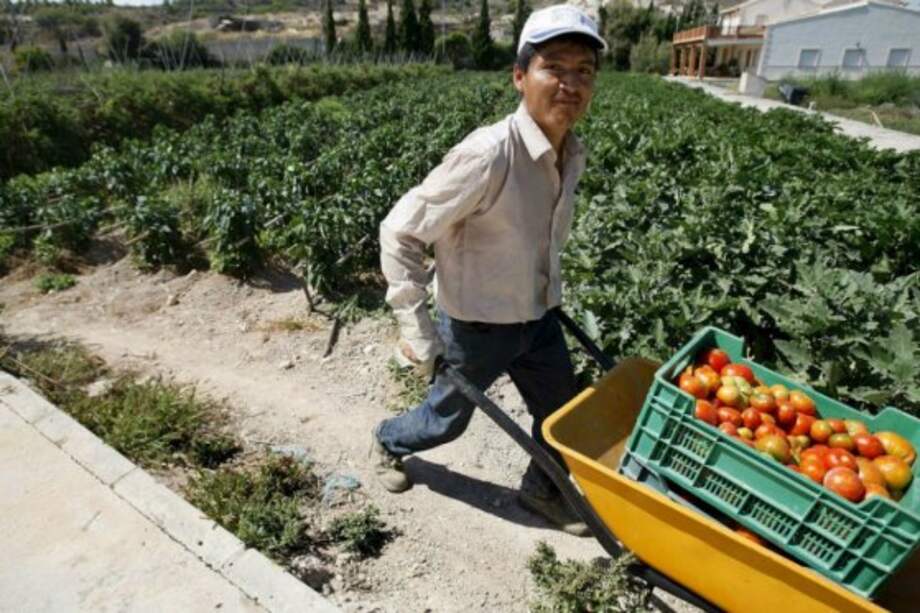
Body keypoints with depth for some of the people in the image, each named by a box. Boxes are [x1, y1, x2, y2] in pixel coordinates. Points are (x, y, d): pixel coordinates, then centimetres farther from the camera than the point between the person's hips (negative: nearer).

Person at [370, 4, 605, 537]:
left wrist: (548, 296, 16)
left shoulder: (573, 154, -4)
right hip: (477, 326, -6)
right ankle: (389, 443, 52)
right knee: (448, 419, 18)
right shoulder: (488, 154, -28)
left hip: (539, 319, 6)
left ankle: (543, 492, 47)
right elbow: (400, 234, -23)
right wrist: (418, 332, -21)